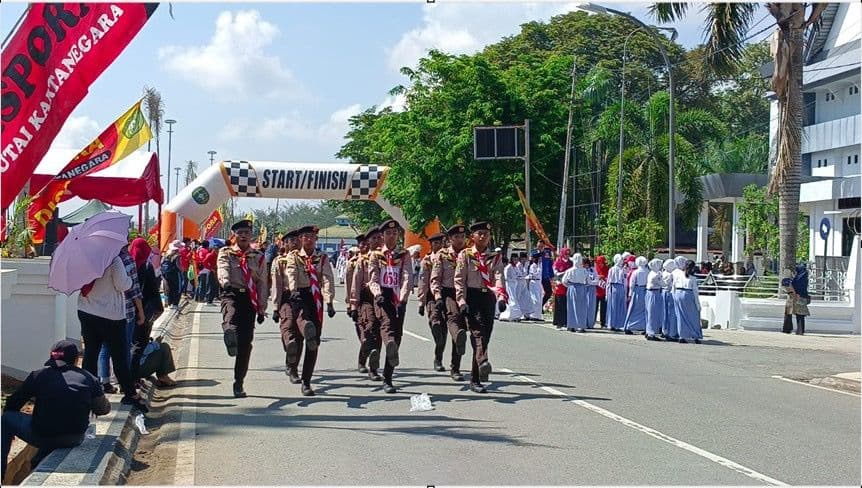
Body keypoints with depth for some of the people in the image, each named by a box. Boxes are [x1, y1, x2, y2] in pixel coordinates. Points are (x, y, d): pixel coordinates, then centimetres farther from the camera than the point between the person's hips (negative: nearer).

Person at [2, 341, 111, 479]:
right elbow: (103, 409, 11)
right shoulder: (88, 377, 6)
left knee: (6, 418, 19)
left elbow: (12, 404, 10)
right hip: (75, 439, 3)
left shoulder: (39, 374, 3)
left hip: (43, 436, -3)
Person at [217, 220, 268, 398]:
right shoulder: (225, 253, 8)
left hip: (250, 299, 2)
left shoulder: (258, 257, 14)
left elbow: (262, 284, 13)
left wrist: (262, 309, 7)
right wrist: (226, 282, -37)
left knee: (245, 343, 2)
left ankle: (239, 383, 11)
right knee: (231, 316, -39)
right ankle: (230, 331, -73)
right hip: (232, 295, -2)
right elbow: (223, 269, -14)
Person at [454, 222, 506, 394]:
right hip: (472, 297, -4)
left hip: (489, 298, 4)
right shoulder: (465, 255, 4)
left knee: (485, 337, 5)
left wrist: (501, 297, -20)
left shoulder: (495, 257, 12)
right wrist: (462, 301, -13)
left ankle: (475, 380, 12)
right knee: (478, 332, -23)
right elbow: (459, 280, -1)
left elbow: (499, 277, -3)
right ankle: (483, 363, -47)